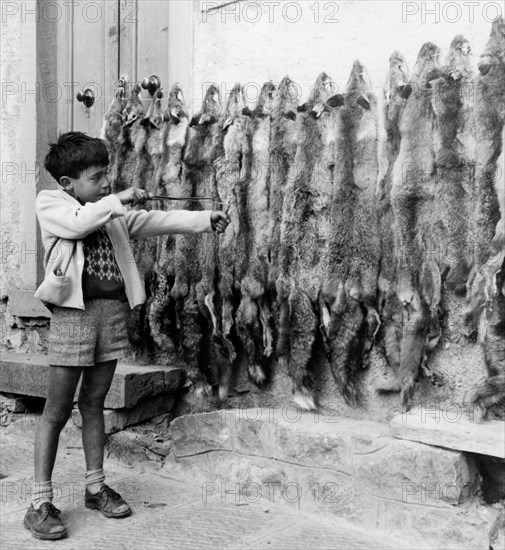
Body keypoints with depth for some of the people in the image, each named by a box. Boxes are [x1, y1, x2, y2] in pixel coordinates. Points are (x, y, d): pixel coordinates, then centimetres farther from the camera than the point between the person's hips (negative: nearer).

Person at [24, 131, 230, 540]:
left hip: (113, 311, 5)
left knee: (94, 402, 14)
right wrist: (119, 198, -12)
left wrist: (206, 219, 5)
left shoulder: (114, 212, 16)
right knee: (57, 410, -1)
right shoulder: (49, 203, 2)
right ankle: (41, 502, 7)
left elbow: (157, 221, 12)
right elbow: (76, 223, -18)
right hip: (74, 311, -5)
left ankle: (96, 487, 24)